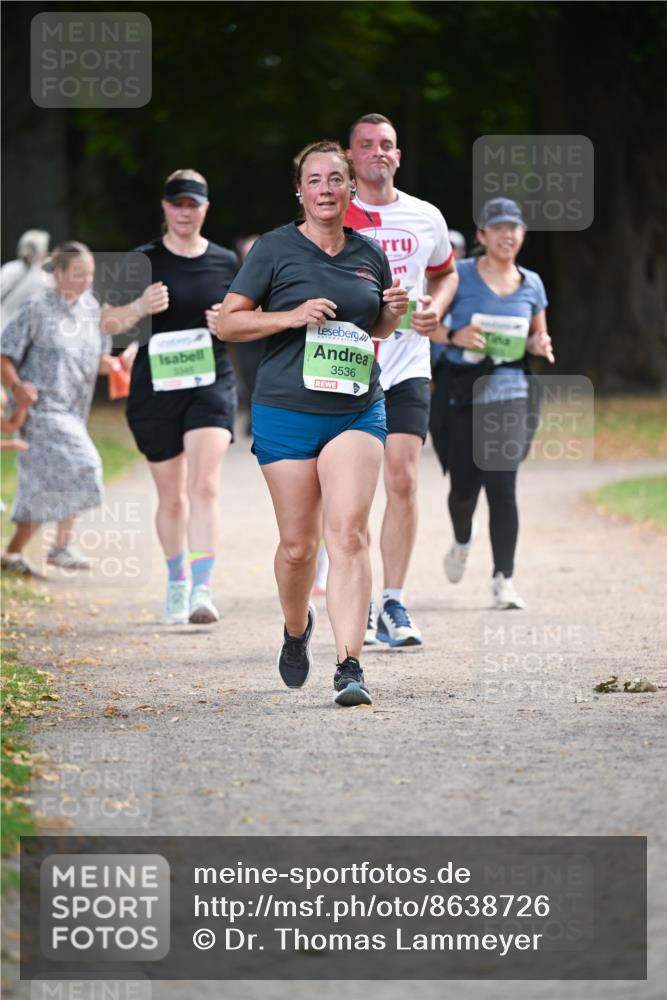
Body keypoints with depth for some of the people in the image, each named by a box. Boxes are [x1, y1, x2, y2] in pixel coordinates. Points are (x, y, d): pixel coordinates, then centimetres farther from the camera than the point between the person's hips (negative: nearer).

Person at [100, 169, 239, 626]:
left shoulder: (226, 262, 6)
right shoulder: (144, 260, 0)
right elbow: (108, 323, 1)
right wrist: (138, 308, -19)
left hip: (212, 384, 0)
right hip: (156, 388, 0)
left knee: (205, 486, -18)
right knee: (172, 497, 9)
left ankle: (203, 591, -24)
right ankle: (177, 583, 31)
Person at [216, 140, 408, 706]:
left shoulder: (370, 256, 10)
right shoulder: (275, 250, -1)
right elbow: (226, 323, -2)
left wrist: (392, 313, 3)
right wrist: (293, 316, -14)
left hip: (357, 413, 2)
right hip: (287, 413, -2)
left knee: (348, 532, -14)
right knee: (298, 544, 4)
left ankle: (350, 667, -17)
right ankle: (297, 629, 36)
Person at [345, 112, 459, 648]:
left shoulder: (425, 218, 8)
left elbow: (445, 272, 25)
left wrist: (436, 307, 4)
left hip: (407, 367, 1)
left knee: (404, 481, -8)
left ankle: (394, 603, -2)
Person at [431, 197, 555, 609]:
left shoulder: (531, 284, 9)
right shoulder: (459, 276, -2)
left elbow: (538, 337, 22)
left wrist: (540, 345, -2)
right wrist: (453, 336, -19)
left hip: (508, 392, 1)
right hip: (460, 391, -1)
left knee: (502, 485, -12)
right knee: (464, 483, 7)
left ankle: (504, 579, -8)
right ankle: (462, 543, 41)